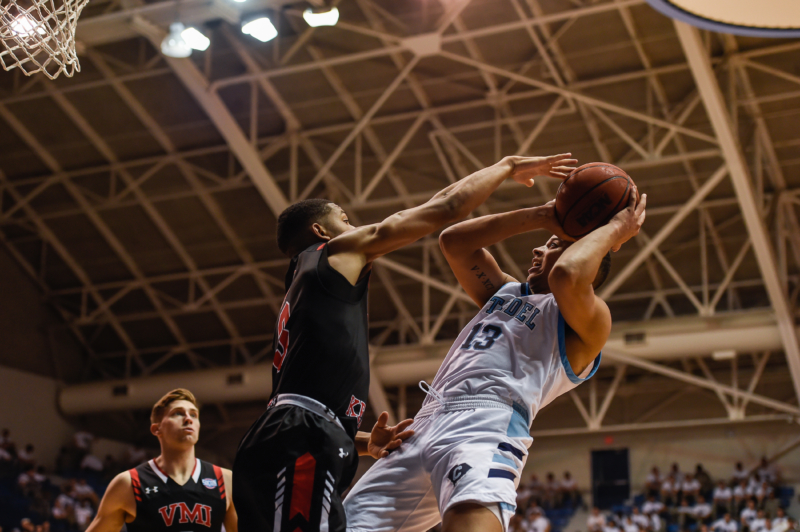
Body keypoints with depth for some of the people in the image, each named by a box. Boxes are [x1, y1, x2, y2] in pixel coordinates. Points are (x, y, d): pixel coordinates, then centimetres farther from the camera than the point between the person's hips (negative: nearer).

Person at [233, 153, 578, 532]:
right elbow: (443, 208, 9)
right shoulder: (340, 250, 10)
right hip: (300, 449, -10)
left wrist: (364, 443, 13)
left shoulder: (298, 295, 33)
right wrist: (509, 166, 23)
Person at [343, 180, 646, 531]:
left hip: (489, 423, -8)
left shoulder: (589, 321, 8)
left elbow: (566, 276, -15)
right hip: (426, 425, 8)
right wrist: (540, 218, 27)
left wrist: (613, 230, 3)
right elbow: (453, 241, 28)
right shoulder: (505, 292, 32)